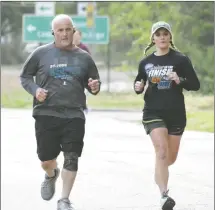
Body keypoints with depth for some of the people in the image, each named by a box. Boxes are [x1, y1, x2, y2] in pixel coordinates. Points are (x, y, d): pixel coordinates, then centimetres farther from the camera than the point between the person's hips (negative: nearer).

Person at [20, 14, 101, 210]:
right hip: (46, 114, -1)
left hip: (74, 115, 1)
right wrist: (35, 90, -10)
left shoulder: (84, 57, 7)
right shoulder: (41, 53, 1)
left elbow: (93, 82, 18)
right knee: (46, 159, 6)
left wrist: (94, 87, -6)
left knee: (71, 158, -8)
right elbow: (25, 76, 10)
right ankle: (51, 175, 43)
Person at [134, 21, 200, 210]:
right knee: (161, 152, -21)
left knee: (171, 157, 15)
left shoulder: (181, 59, -2)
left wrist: (180, 80, -21)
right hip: (153, 113, -1)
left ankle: (159, 172, 51)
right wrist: (138, 87, -5)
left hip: (176, 114, 1)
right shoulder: (145, 62, 5)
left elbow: (195, 85, -2)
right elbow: (139, 86, 19)